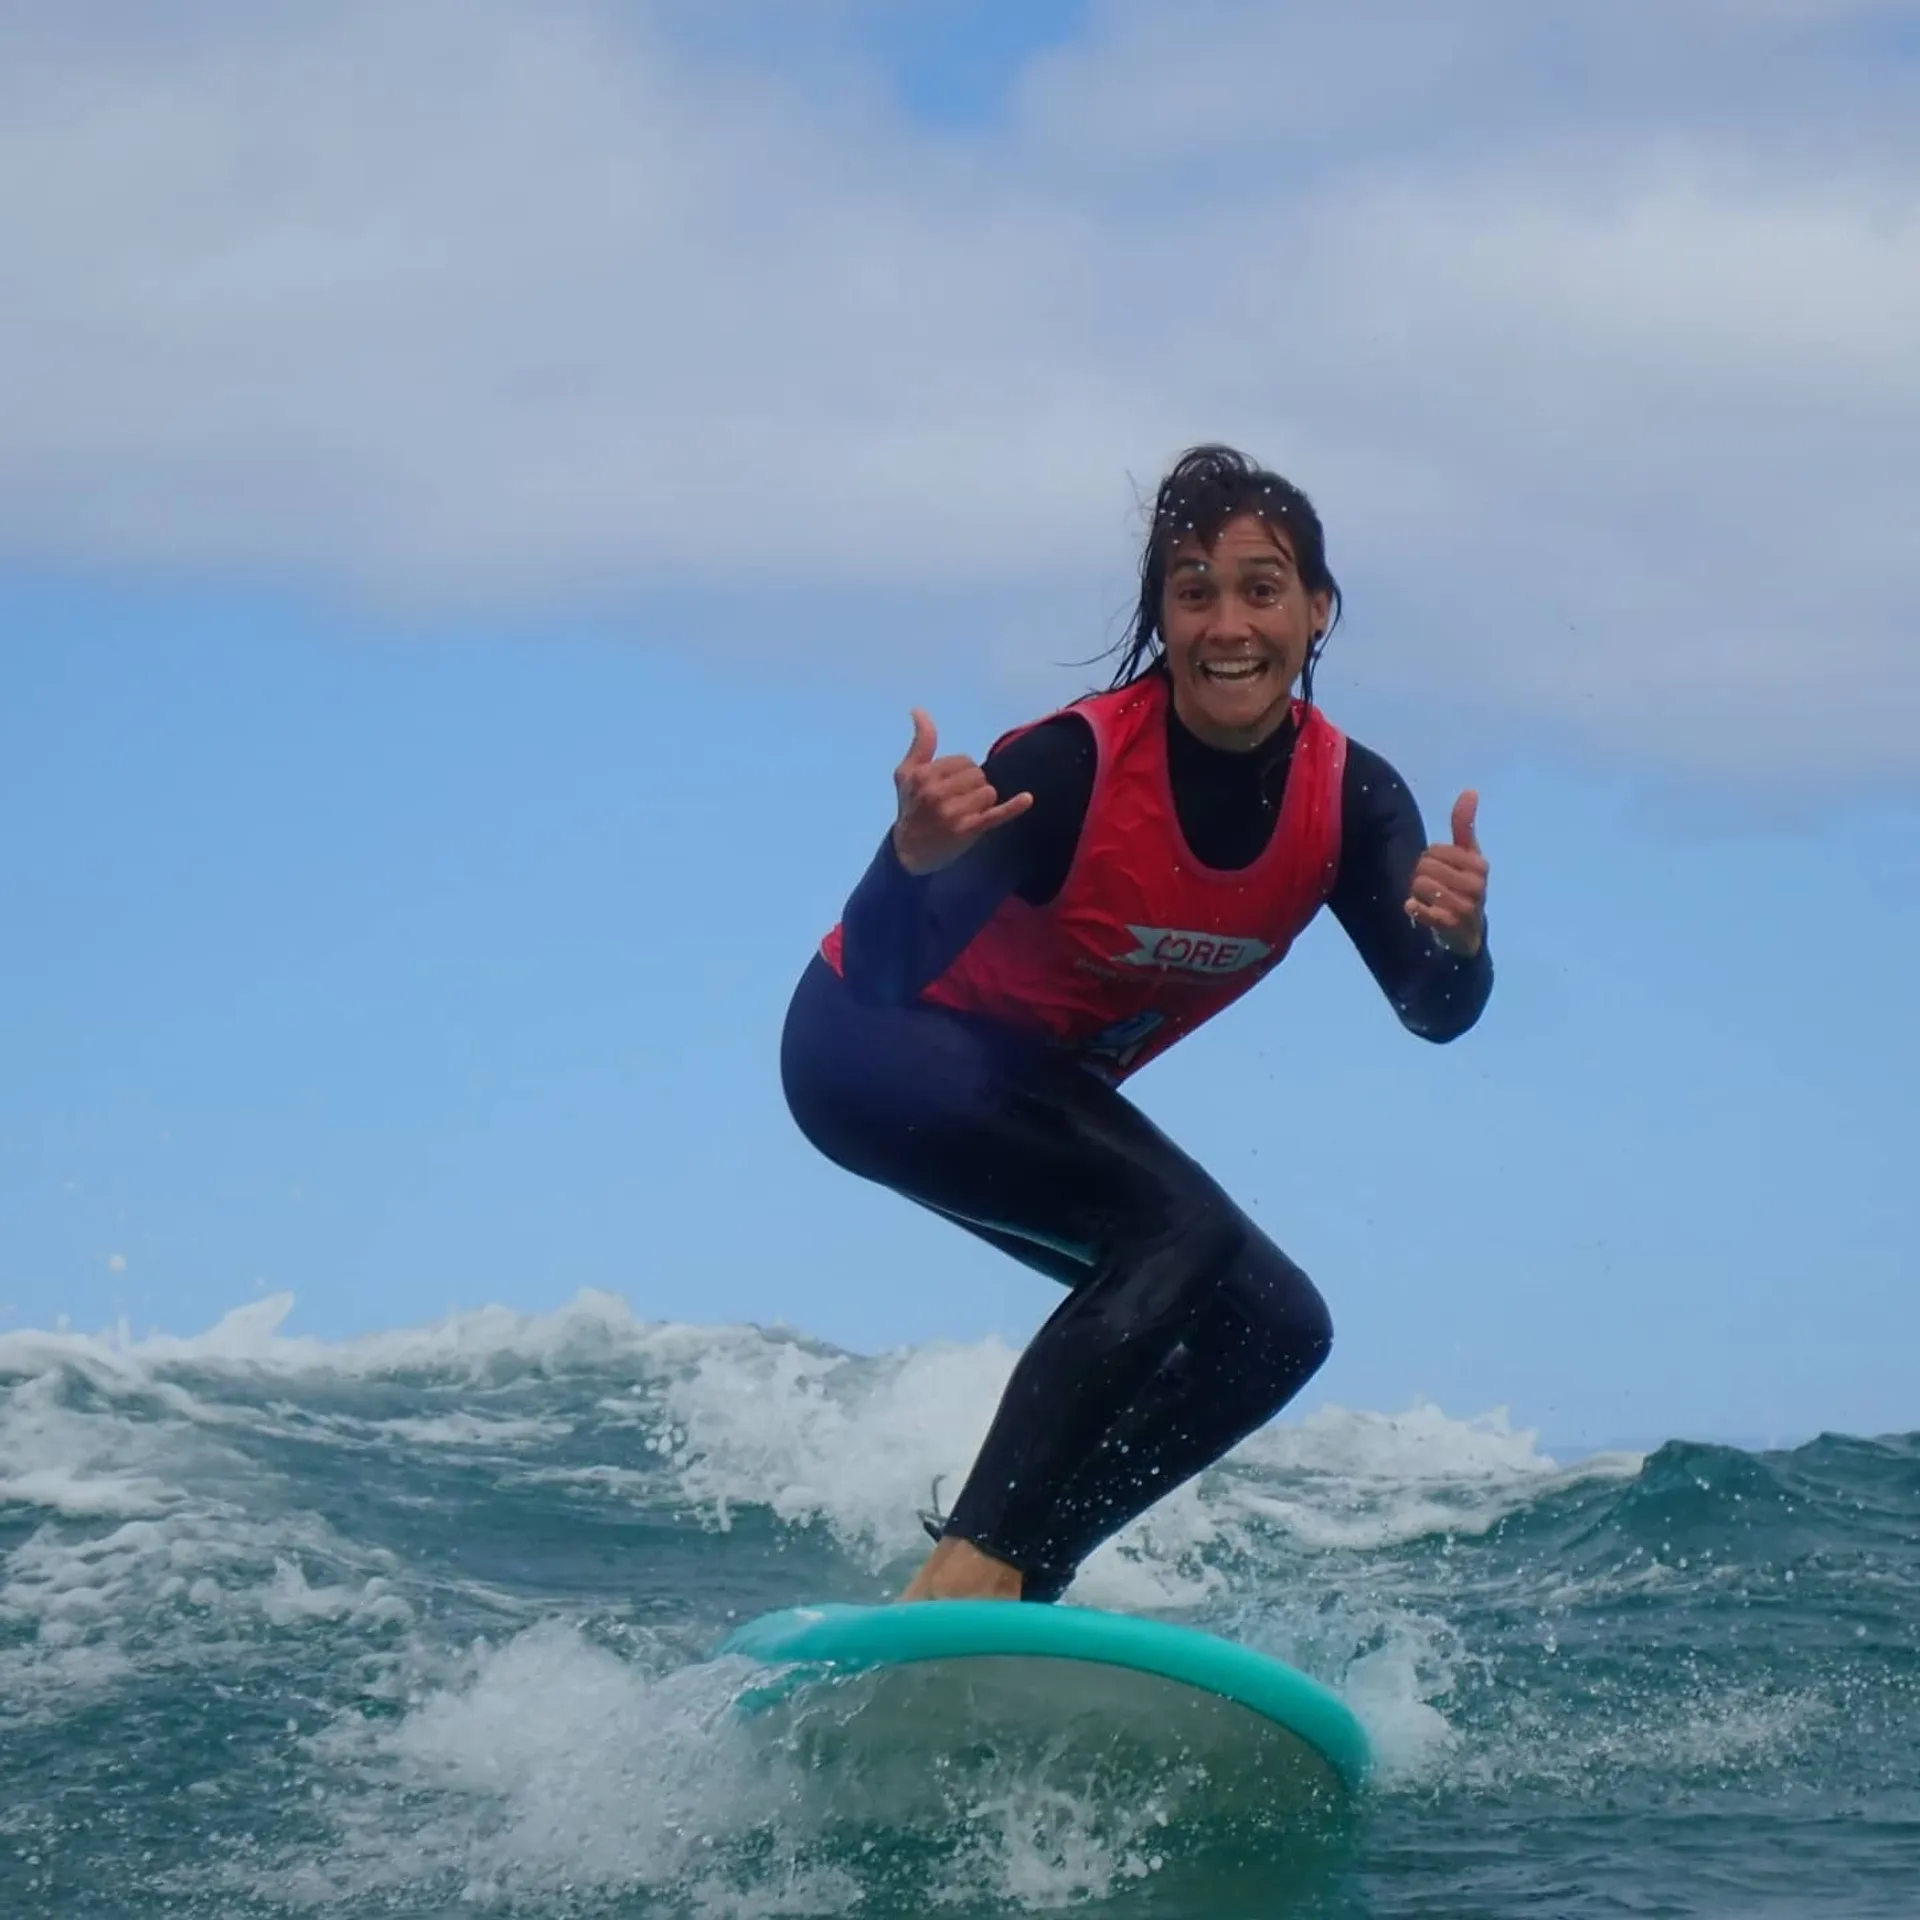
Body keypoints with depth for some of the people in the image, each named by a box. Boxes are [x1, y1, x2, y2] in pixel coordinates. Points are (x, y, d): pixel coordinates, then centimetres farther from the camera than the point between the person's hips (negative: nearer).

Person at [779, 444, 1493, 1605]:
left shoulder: (1350, 799, -13)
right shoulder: (1076, 764, -30)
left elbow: (1434, 1014, -22)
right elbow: (886, 977, -36)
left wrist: (1457, 939, -44)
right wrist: (915, 860, -58)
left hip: (1028, 1089, 7)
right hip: (872, 1056, -7)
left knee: (1274, 1326, -3)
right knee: (1180, 1226, -27)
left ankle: (1009, 1582, -3)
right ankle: (967, 1567, -29)